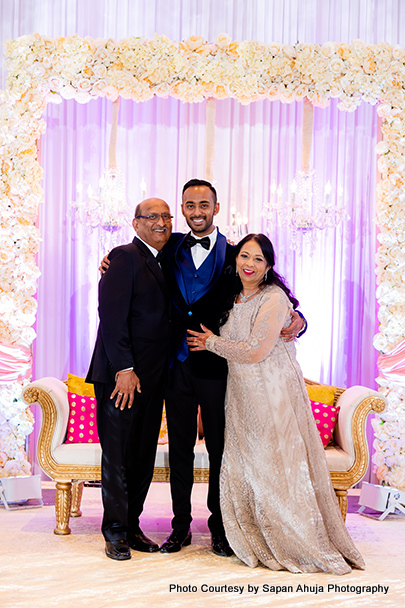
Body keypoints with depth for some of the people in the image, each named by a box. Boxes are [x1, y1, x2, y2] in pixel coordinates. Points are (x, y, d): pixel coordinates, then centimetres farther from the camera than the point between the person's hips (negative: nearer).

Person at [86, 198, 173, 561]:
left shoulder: (164, 264, 17)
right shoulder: (125, 257, -7)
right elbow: (112, 315, -15)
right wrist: (124, 369, -20)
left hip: (152, 379, 8)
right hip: (122, 375, -7)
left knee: (144, 455, 10)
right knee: (117, 454, 0)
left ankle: (132, 526, 20)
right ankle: (115, 531, 10)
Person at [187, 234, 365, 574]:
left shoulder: (274, 298, -13)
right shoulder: (235, 298, 10)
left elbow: (255, 352, -18)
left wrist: (212, 343, -6)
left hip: (274, 392, -7)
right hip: (242, 393, 7)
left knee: (276, 467, -2)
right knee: (242, 468, 8)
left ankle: (304, 545, 13)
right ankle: (259, 543, 23)